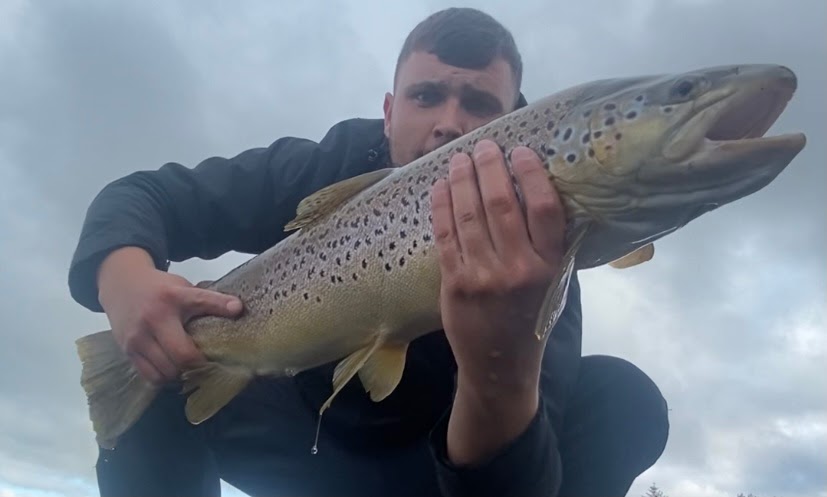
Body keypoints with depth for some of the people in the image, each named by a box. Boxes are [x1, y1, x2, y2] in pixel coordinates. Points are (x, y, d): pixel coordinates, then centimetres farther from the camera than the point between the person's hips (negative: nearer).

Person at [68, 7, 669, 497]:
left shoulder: (535, 260, -28)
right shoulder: (318, 173, -18)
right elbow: (143, 194, -12)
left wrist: (503, 371, -64)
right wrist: (125, 272, -38)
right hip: (311, 441, 2)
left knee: (620, 398, -26)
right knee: (158, 357, -22)